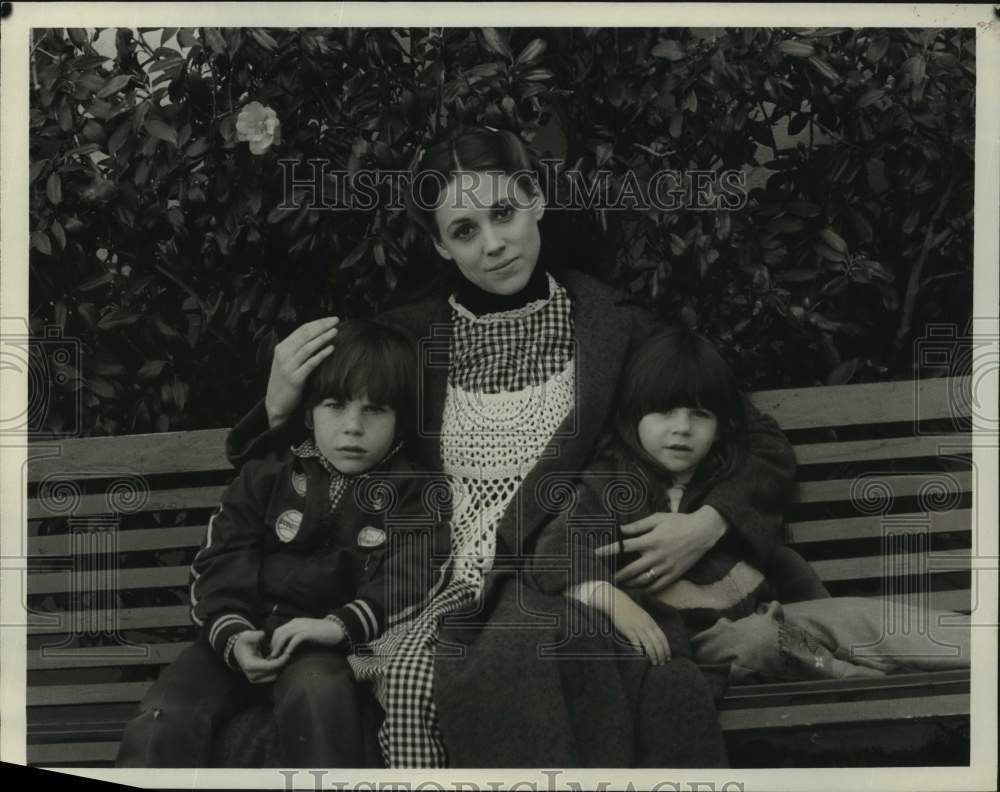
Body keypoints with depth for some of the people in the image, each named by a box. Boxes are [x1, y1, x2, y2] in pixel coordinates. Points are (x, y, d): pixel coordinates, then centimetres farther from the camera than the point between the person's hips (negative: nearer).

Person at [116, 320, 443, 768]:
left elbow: (408, 582, -6)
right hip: (242, 637, 2)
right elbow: (222, 565, 6)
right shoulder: (268, 478, 13)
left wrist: (338, 625, -22)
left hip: (330, 647, -2)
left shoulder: (409, 495, 8)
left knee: (315, 692, -37)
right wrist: (232, 636, -14)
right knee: (163, 720, -21)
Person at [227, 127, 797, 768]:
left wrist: (708, 523, -8)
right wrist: (280, 407, 1)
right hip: (448, 588, 2)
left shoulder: (610, 328, 8)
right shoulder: (412, 338, 12)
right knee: (412, 678, -33)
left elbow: (766, 448, 11)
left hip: (568, 583, -1)